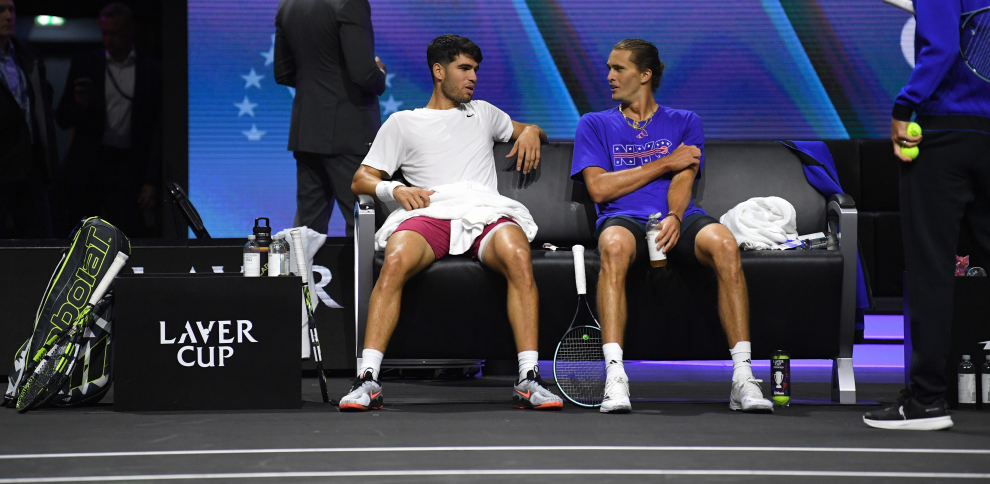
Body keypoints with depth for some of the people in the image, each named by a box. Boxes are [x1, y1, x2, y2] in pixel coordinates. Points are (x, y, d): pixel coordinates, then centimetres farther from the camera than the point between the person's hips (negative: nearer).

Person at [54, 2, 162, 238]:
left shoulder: (151, 71, 4)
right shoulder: (83, 65, 8)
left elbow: (157, 131, 4)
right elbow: (62, 119, 10)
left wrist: (152, 181, -3)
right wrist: (79, 103, -13)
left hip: (127, 169, -1)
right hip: (85, 166, 1)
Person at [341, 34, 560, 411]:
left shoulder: (483, 113, 34)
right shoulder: (402, 123, 25)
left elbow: (530, 131, 46)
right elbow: (361, 179, 19)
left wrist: (530, 132, 20)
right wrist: (395, 189, -4)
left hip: (487, 212, 2)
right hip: (429, 212, -1)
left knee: (517, 255, -36)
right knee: (396, 261, -37)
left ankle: (528, 380, -38)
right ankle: (368, 379, -37)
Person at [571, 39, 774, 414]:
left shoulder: (684, 122, 21)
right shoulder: (595, 125, 20)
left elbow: (683, 181, 4)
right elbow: (599, 187, 5)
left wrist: (674, 217, -19)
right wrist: (666, 162, 2)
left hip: (678, 219, 1)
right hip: (624, 219, -1)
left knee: (723, 243, -34)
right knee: (614, 245, -40)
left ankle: (742, 376, -36)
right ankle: (614, 376, -46)